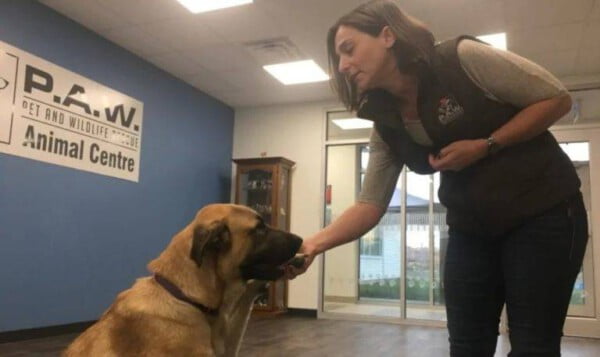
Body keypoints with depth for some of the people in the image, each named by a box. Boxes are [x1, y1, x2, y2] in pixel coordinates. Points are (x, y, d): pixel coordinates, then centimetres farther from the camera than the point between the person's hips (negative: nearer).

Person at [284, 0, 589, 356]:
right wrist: (314, 244, -21)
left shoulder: (463, 58, -16)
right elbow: (370, 205, -6)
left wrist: (484, 146, -21)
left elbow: (558, 99, -12)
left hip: (542, 211, -4)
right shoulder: (386, 127, -1)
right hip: (471, 228, 5)